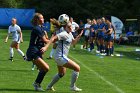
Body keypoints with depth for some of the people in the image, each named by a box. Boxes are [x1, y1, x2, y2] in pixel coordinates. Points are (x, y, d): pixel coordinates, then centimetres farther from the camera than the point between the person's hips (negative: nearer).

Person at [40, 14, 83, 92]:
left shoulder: (70, 34, 12)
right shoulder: (64, 34, -16)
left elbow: (73, 42, 30)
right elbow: (53, 38, -24)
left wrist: (79, 36, 13)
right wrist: (46, 47, -34)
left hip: (59, 57, 11)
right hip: (60, 57, -11)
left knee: (61, 73, 29)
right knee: (77, 68, -8)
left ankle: (50, 86, 38)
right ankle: (72, 86, 2)